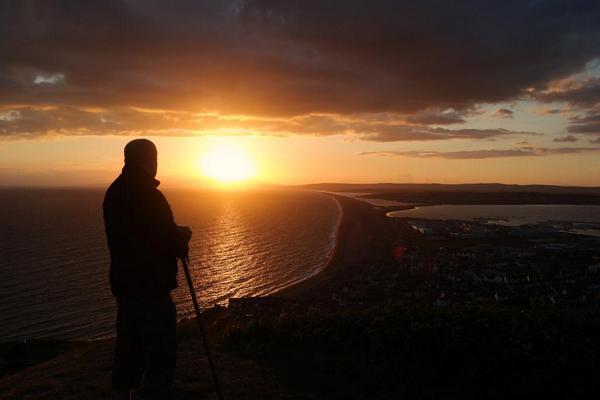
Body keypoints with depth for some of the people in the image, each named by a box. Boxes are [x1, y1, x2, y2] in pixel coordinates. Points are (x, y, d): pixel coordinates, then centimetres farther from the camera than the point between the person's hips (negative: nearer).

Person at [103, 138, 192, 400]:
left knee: (128, 348, 19)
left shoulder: (114, 192, 9)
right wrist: (184, 236, 4)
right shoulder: (147, 195, -19)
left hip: (124, 284, 9)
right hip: (150, 288, -9)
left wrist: (175, 235, 14)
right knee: (160, 357, -4)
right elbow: (171, 243, -18)